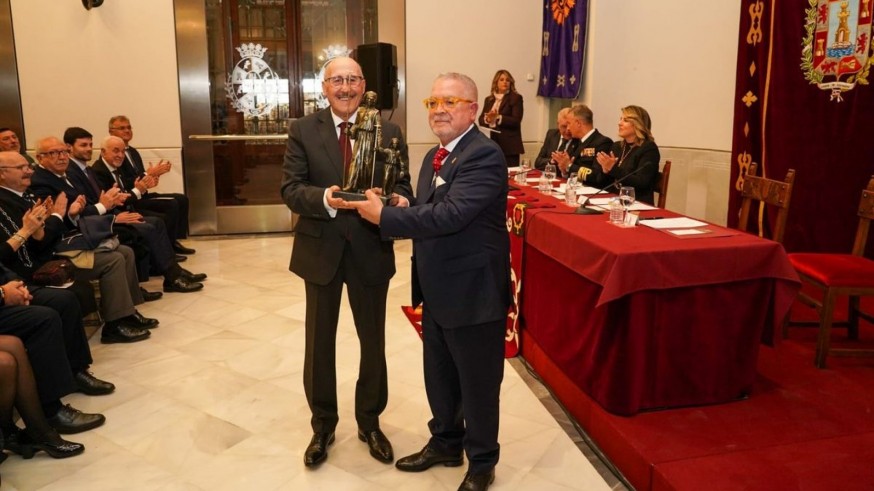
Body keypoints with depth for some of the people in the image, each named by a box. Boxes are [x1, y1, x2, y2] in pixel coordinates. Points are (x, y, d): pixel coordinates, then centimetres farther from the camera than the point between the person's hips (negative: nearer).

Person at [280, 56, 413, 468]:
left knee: (373, 341, 14)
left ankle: (369, 422, 36)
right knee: (319, 342, 14)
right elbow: (290, 190, -9)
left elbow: (403, 188, -3)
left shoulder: (389, 132, -1)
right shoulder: (302, 130, -2)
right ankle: (323, 424, 35)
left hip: (371, 250, 1)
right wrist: (323, 198, -30)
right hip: (321, 250, 0)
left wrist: (400, 202, -27)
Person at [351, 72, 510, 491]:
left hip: (473, 291, -9)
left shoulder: (484, 155, -19)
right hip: (437, 290, 9)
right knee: (439, 377, 22)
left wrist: (384, 216, -23)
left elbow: (450, 215, -30)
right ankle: (445, 443, 43)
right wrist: (405, 208, -4)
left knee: (477, 383, 9)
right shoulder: (434, 157, 12)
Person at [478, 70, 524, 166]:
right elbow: (481, 120, 10)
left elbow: (516, 121, -9)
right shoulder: (489, 99, 15)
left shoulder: (516, 98, 1)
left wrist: (498, 118, -18)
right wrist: (488, 119, -12)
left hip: (509, 146, -4)